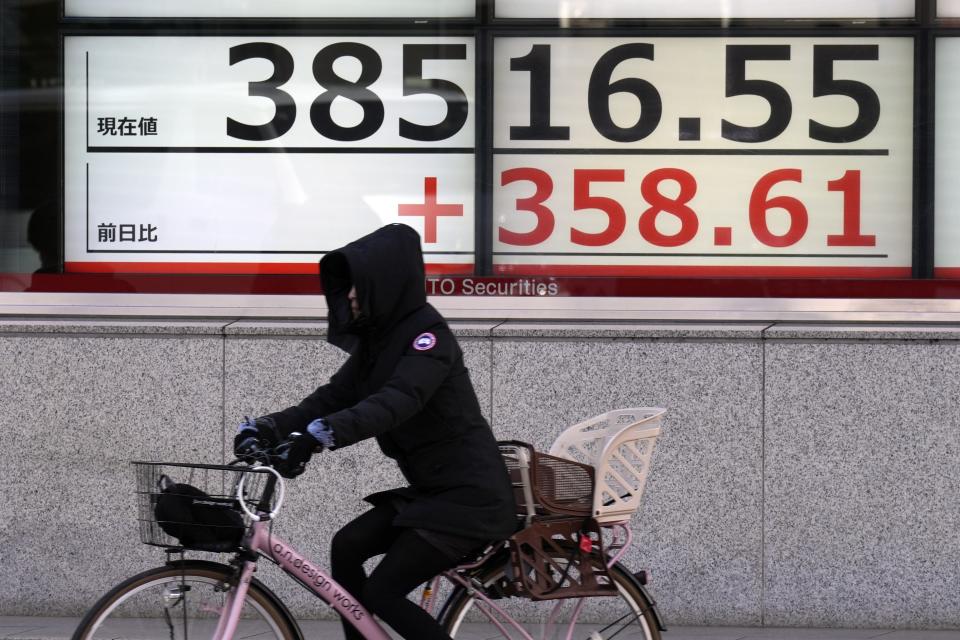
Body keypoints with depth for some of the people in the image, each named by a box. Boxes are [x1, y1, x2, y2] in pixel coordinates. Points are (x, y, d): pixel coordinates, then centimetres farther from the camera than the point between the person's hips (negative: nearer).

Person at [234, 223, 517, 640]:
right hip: (430, 489, 9)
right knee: (347, 546, 0)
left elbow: (397, 401, -33)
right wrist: (267, 427, -13)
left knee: (382, 592, -11)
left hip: (469, 495, -9)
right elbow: (333, 396, 4)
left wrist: (321, 435, -47)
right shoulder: (376, 338, 10)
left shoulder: (427, 333, -17)